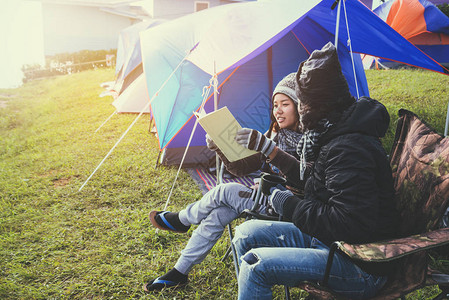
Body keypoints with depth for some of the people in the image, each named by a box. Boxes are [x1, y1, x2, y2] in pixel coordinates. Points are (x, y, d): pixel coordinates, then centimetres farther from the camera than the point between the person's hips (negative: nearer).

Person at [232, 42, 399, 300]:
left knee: (257, 264, -23)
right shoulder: (336, 134, 6)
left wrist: (289, 205, -20)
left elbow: (351, 223, -31)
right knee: (247, 233, 3)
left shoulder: (348, 150, -26)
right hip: (326, 237, 10)